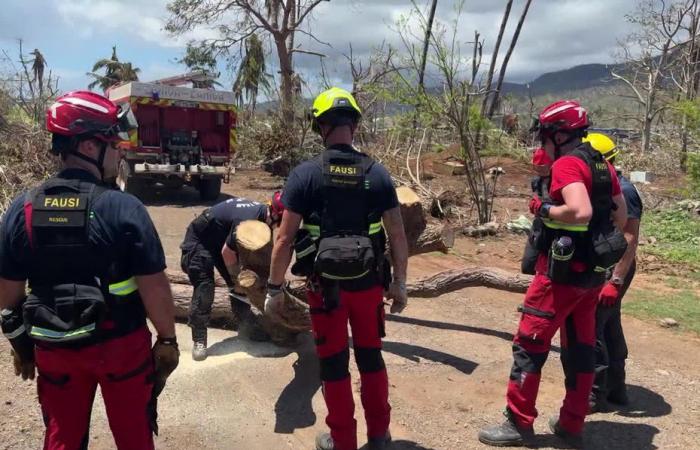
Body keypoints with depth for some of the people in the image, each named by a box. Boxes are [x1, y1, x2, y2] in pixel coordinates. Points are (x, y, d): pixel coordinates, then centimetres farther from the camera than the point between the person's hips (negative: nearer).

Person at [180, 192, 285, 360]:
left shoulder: (262, 211, -11)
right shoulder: (247, 221, -38)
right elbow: (227, 252, -26)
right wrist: (238, 276, -10)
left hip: (221, 239, 9)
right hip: (199, 240, -9)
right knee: (204, 289, -14)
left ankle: (246, 324, 20)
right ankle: (199, 341, -5)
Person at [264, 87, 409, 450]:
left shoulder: (305, 174, -11)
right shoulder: (378, 173, -3)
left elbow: (285, 238, -12)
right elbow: (397, 235, -2)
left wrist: (274, 289, -1)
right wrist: (400, 283, 9)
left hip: (325, 285, -2)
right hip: (369, 283, 3)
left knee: (333, 362, 13)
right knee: (371, 356, 19)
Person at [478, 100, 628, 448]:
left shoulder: (567, 164, -16)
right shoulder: (603, 165, 11)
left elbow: (580, 211, -30)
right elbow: (621, 217, 16)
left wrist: (543, 208, -16)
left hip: (563, 271, -9)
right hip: (592, 272, 9)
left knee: (529, 345, 1)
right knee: (580, 347, 14)